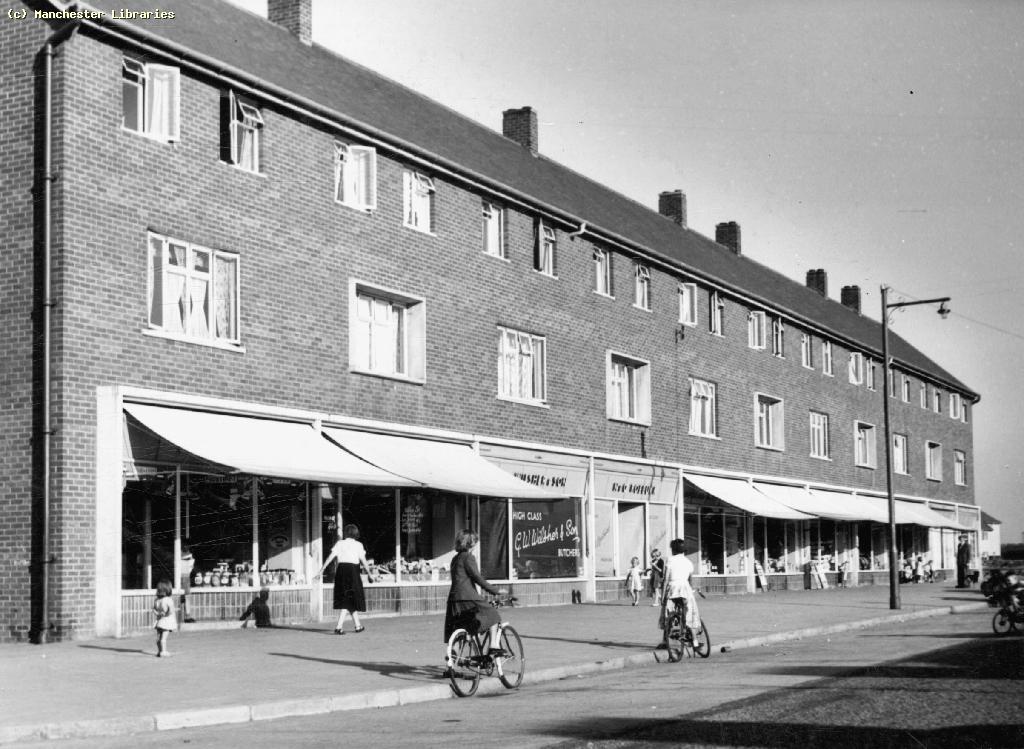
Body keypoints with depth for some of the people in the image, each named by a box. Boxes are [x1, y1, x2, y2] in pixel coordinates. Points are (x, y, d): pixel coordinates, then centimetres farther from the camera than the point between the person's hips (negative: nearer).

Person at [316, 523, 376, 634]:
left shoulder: (340, 543, 6)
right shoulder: (358, 545, 2)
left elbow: (330, 557, -3)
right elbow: (363, 561, 0)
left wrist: (321, 570, -3)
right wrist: (369, 574, 12)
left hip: (341, 570, 3)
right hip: (353, 571, -3)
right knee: (349, 601, 3)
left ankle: (358, 625, 22)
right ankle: (339, 627, -8)